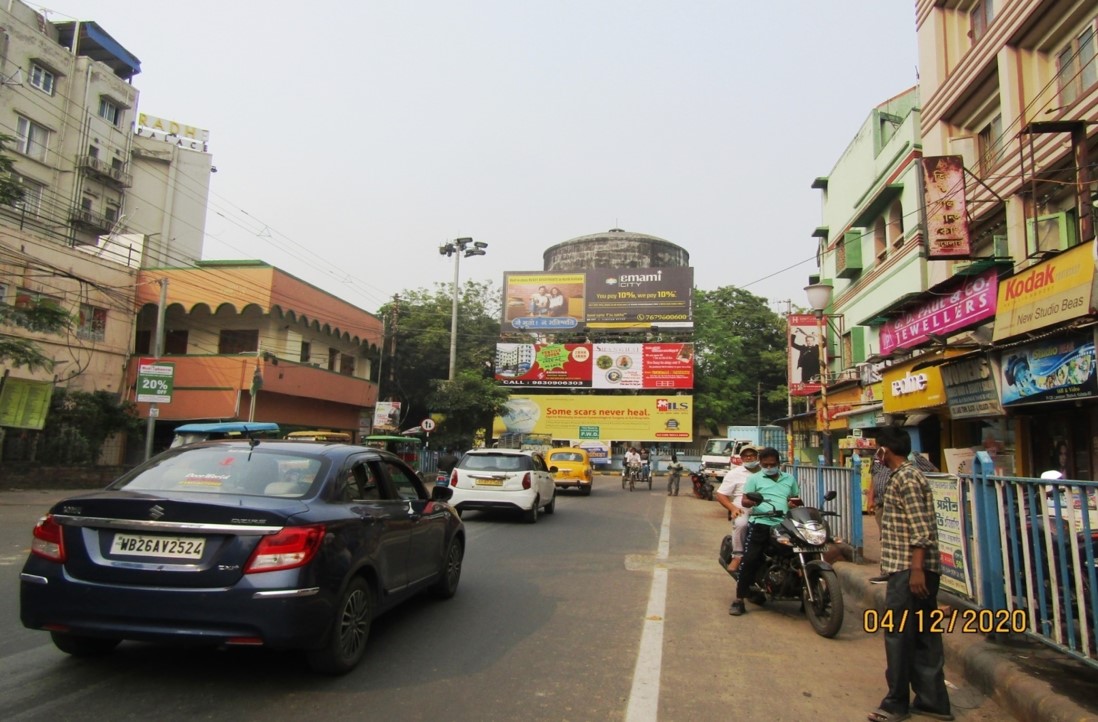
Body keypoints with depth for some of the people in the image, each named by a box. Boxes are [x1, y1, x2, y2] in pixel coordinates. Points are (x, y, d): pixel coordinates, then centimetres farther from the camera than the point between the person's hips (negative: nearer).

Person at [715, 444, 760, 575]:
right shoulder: (734, 473, 9)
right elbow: (720, 495, 5)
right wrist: (732, 508, -12)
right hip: (742, 510, -2)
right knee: (741, 524, -36)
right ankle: (737, 556, -22)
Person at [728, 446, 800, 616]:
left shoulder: (790, 479, 20)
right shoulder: (754, 478, 9)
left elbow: (797, 500, 26)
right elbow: (743, 501, 2)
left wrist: (795, 503, 3)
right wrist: (752, 501, -21)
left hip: (784, 526, 3)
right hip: (760, 523, -3)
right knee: (750, 559, -11)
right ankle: (739, 599, -5)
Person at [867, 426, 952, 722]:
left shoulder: (905, 478, -15)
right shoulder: (906, 475, 16)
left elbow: (920, 528, -21)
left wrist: (916, 568, -23)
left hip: (908, 568, -10)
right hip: (915, 568, 10)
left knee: (898, 633, -2)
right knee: (923, 635, 13)